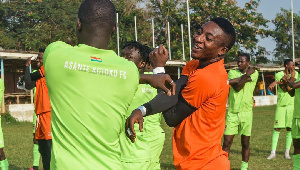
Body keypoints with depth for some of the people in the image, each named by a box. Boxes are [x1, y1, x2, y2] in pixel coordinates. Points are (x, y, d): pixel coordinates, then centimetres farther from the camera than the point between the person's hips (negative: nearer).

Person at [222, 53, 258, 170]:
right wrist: (246, 75, -17)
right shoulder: (232, 72, 7)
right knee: (227, 142, -4)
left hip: (246, 112, 0)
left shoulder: (254, 73, 5)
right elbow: (236, 88, -12)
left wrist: (229, 81, -12)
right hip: (232, 112, 0)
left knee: (245, 143, 7)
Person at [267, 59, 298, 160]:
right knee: (277, 128, -3)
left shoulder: (296, 74, 7)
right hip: (281, 104, -2)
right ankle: (273, 152, 2)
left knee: (290, 128, 3)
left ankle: (287, 153, 11)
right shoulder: (279, 75, -1)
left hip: (292, 104, 2)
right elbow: (285, 88, -13)